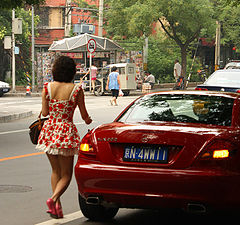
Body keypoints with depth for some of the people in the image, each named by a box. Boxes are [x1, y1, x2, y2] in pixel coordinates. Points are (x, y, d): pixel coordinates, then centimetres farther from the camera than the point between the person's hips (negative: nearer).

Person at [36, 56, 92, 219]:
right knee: (66, 174, 6)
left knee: (56, 171, 18)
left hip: (49, 130, 3)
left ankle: (57, 207, 13)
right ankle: (54, 199, -18)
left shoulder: (47, 87, -3)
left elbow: (45, 112, -1)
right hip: (66, 131, -3)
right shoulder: (76, 89, -9)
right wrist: (88, 120, 22)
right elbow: (84, 115, -2)